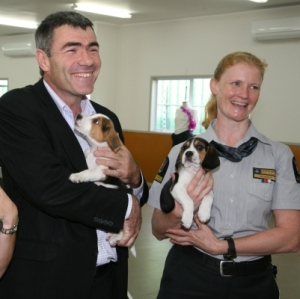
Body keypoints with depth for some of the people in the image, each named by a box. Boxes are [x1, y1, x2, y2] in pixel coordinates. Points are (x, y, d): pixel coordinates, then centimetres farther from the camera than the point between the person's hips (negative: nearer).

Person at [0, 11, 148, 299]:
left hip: (110, 276, 6)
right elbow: (49, 189, -24)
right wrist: (126, 206, -12)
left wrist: (134, 178, -11)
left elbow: (136, 196, 12)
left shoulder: (107, 118, 9)